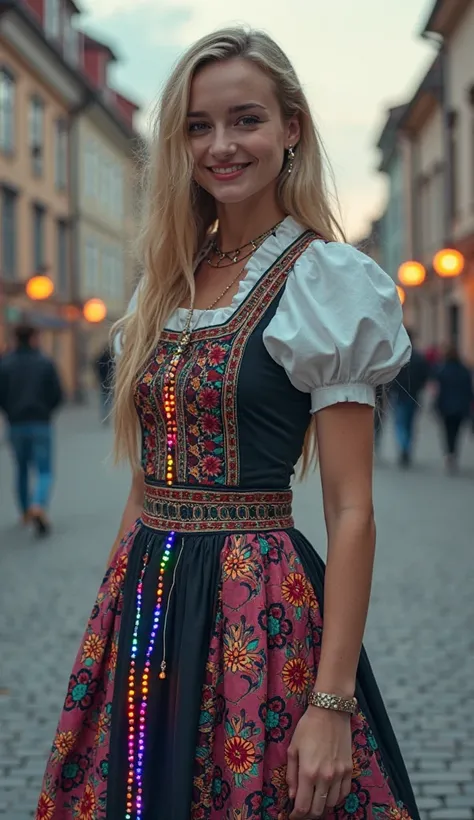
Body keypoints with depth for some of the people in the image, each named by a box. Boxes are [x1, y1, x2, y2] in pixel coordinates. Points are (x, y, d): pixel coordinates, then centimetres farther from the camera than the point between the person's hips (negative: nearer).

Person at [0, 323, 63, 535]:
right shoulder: (46, 363, -5)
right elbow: (57, 395, -6)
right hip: (41, 423, -2)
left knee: (22, 469, 18)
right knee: (44, 470, 0)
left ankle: (26, 512, 26)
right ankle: (39, 506, -24)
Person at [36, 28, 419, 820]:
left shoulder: (326, 282, -9)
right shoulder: (169, 282, 10)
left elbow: (351, 510, -12)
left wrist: (333, 704, -17)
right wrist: (116, 606, 12)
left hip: (254, 605, -6)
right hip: (142, 599, 6)